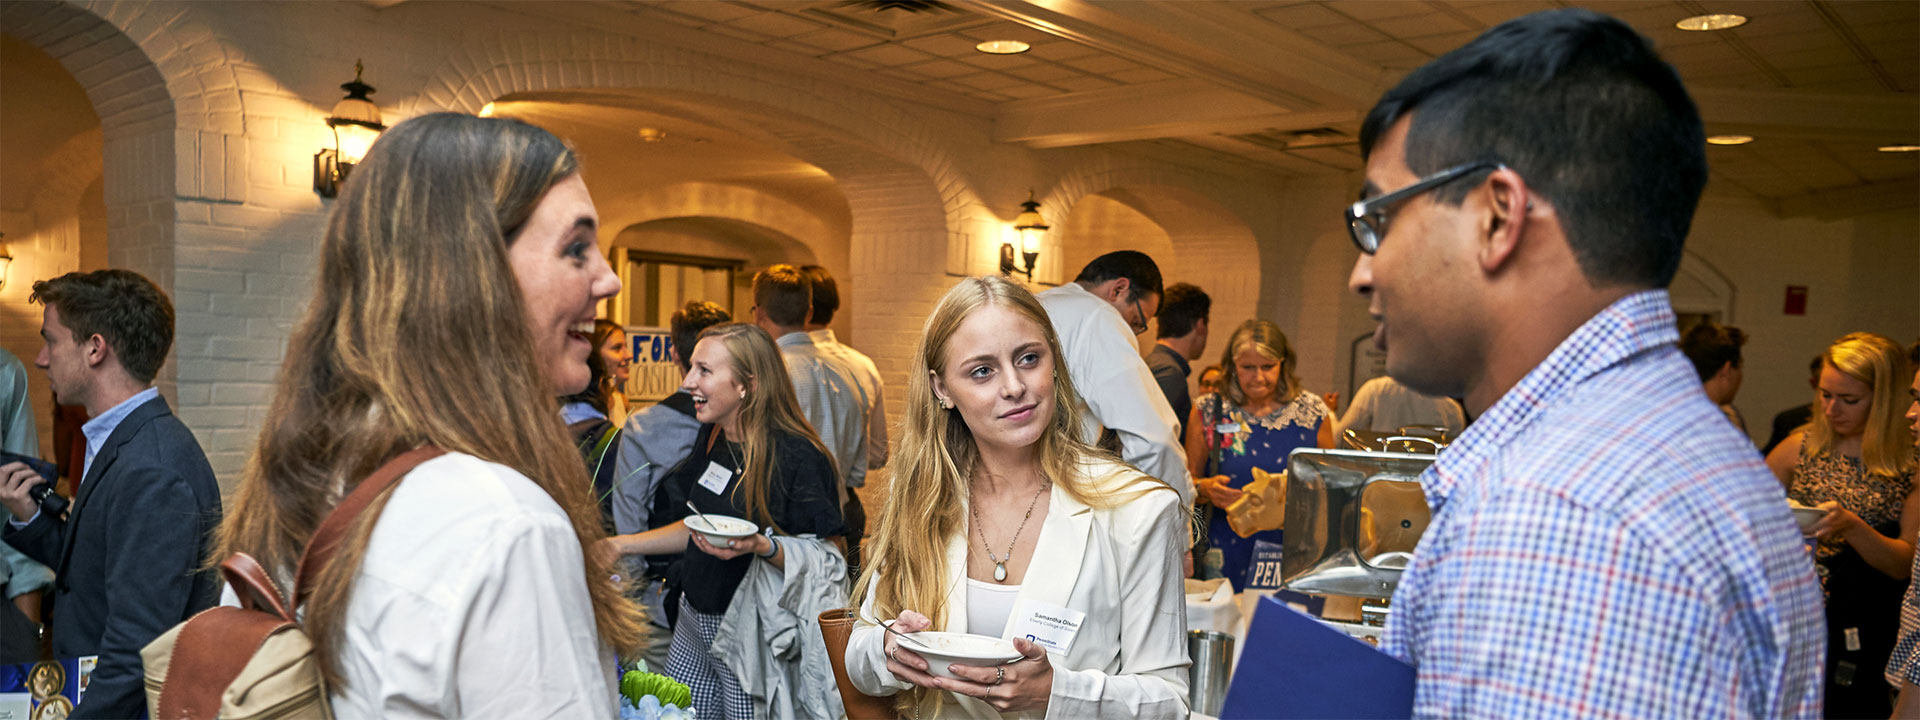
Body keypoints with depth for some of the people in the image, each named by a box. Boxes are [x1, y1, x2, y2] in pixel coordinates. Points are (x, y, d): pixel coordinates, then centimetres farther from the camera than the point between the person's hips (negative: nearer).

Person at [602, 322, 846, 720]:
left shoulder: (797, 458, -19)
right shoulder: (711, 439, 5)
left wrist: (761, 546, -31)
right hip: (695, 624, 7)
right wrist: (620, 545, 13)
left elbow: (827, 560, -17)